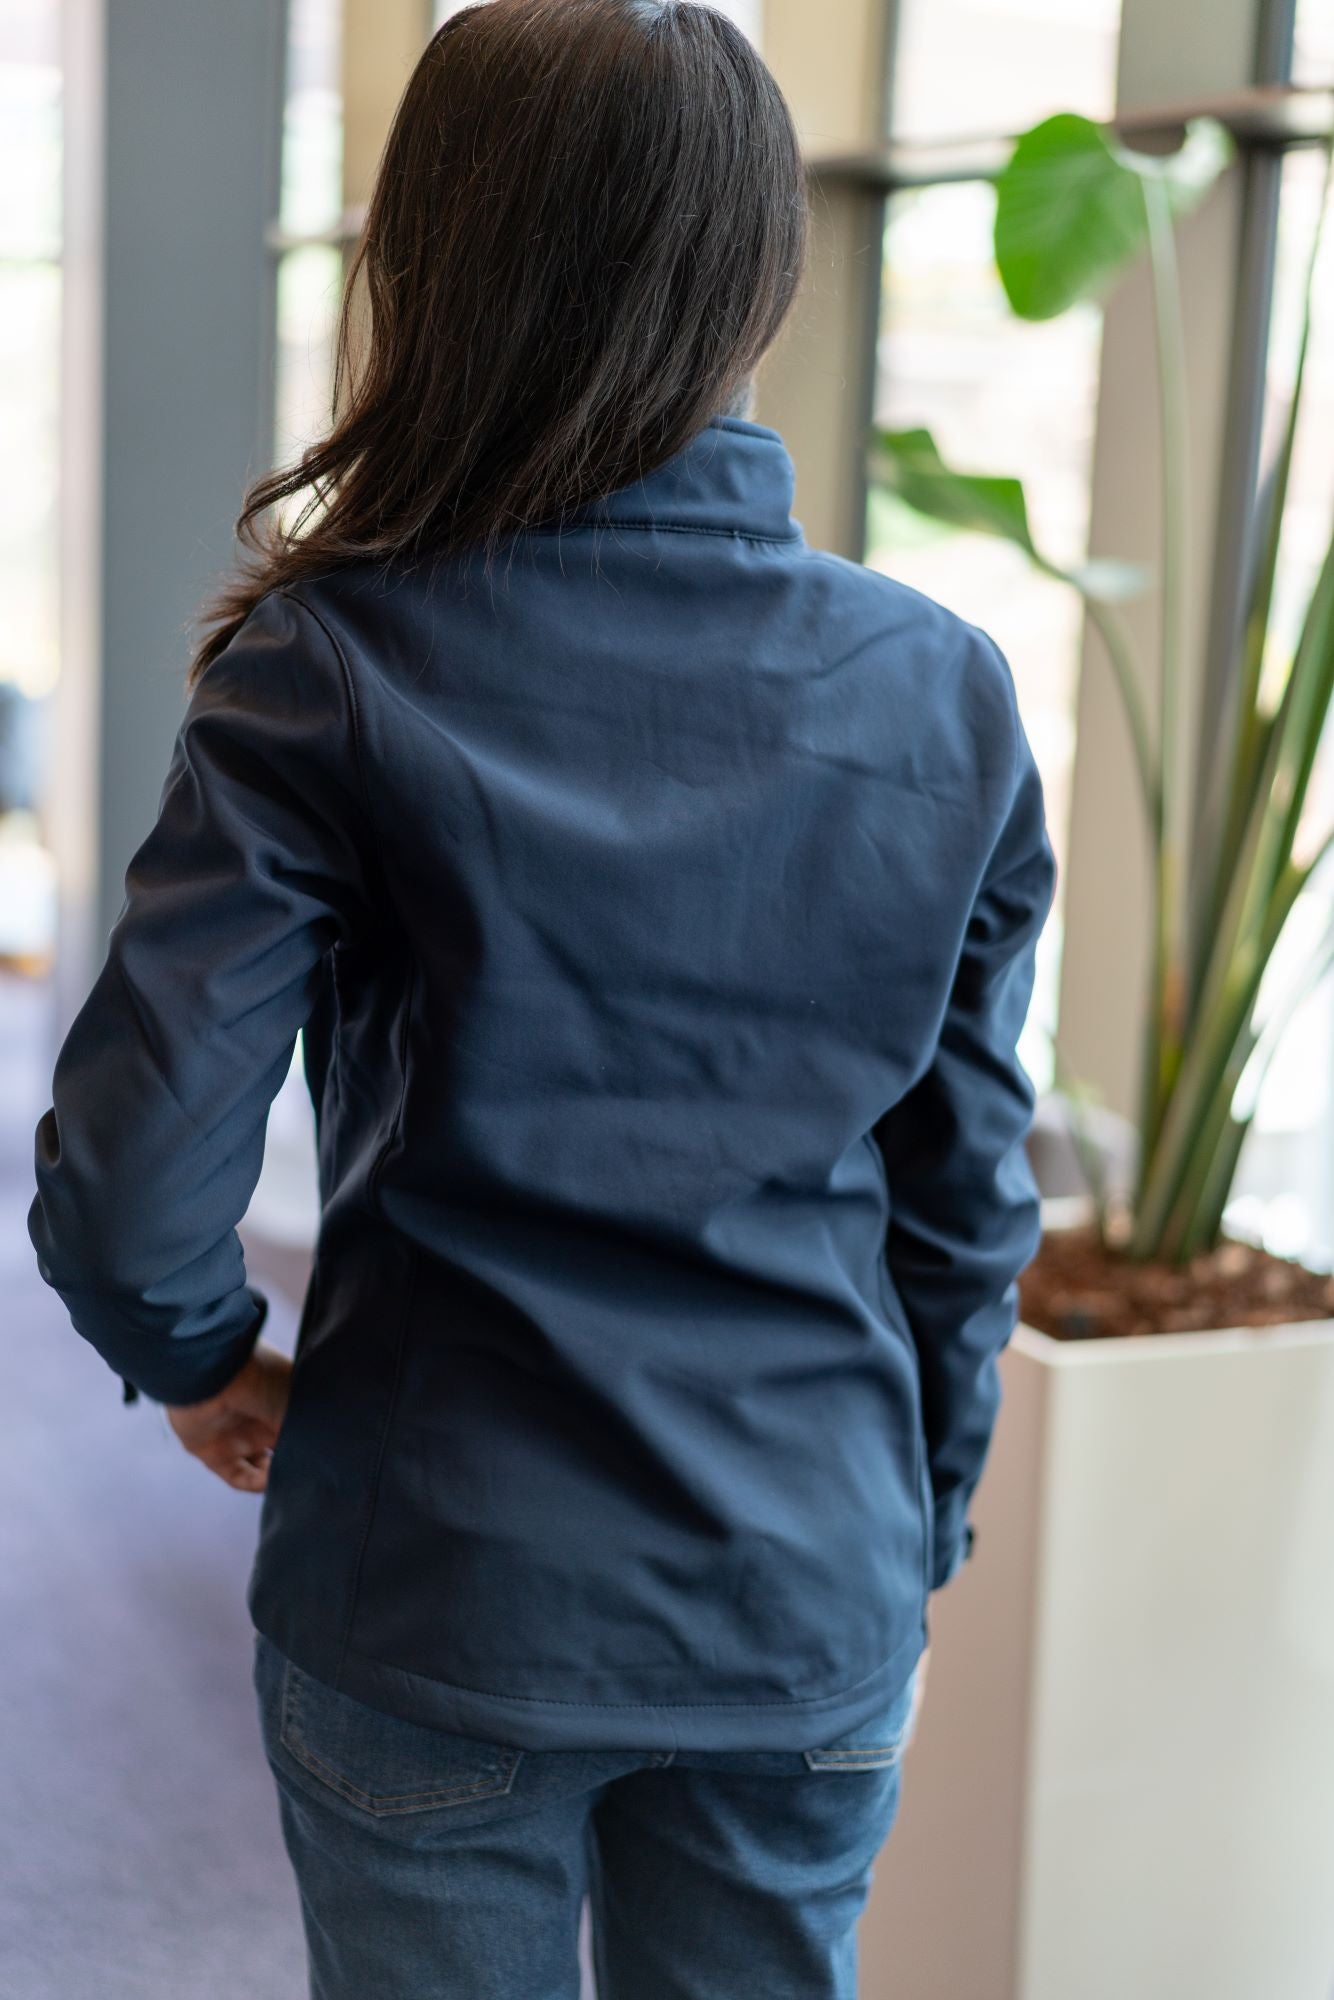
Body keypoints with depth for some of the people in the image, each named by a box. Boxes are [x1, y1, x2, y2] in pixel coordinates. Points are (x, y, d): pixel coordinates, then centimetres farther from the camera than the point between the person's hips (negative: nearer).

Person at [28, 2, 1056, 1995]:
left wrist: (201, 1357, 3)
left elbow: (123, 1191, -19)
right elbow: (967, 1199, 1)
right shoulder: (945, 693, -6)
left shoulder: (329, 674, -15)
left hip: (438, 1612, -2)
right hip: (809, 1620, 3)